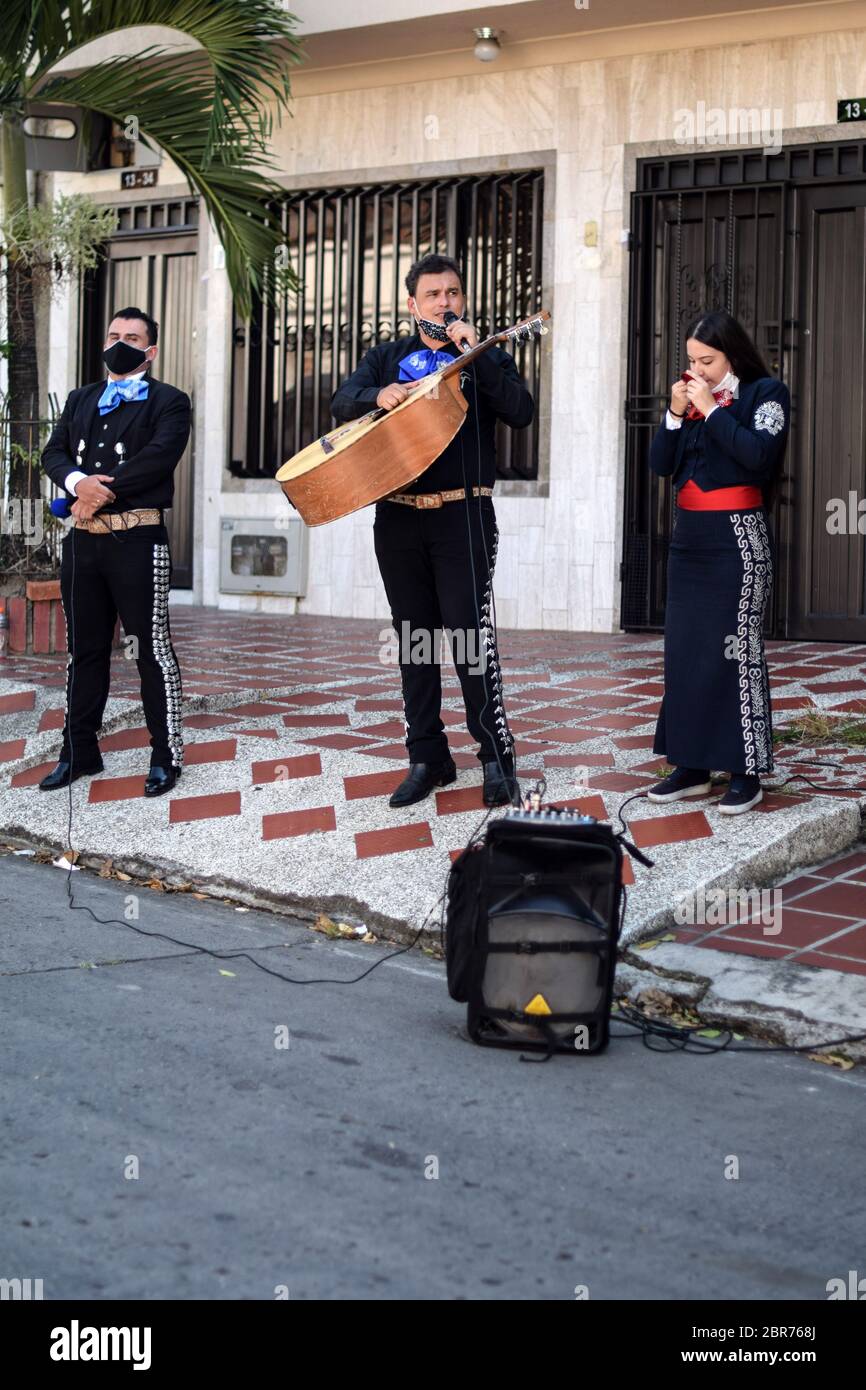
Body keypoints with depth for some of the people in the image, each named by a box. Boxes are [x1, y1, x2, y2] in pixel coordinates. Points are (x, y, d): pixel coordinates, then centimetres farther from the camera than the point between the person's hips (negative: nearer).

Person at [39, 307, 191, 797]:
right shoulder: (81, 399, 18)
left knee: (152, 648, -2)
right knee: (85, 648, 12)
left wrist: (103, 491, -16)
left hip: (138, 539, -5)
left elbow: (158, 456, -15)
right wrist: (78, 481, -14)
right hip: (83, 539, 6)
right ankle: (80, 751, 20)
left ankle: (167, 756, 5)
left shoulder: (169, 402, 1)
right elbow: (54, 452, 7)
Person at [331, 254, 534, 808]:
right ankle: (428, 757, 16)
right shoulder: (387, 358, 14)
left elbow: (521, 412, -10)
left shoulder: (486, 357, 6)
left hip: (463, 514, -3)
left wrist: (475, 353, -15)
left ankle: (497, 755, 0)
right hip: (397, 517, 3)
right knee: (414, 636, 7)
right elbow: (343, 402, -1)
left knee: (470, 632, -10)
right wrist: (379, 395, -21)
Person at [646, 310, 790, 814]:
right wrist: (676, 414, -5)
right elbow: (661, 465, 8)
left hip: (738, 536, -6)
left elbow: (759, 456, -19)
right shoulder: (690, 398, 13)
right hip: (690, 536, 6)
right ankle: (692, 766, 10)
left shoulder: (765, 393, -3)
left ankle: (747, 772, -2)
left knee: (735, 651, -7)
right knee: (684, 650, 4)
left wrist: (712, 409, -14)